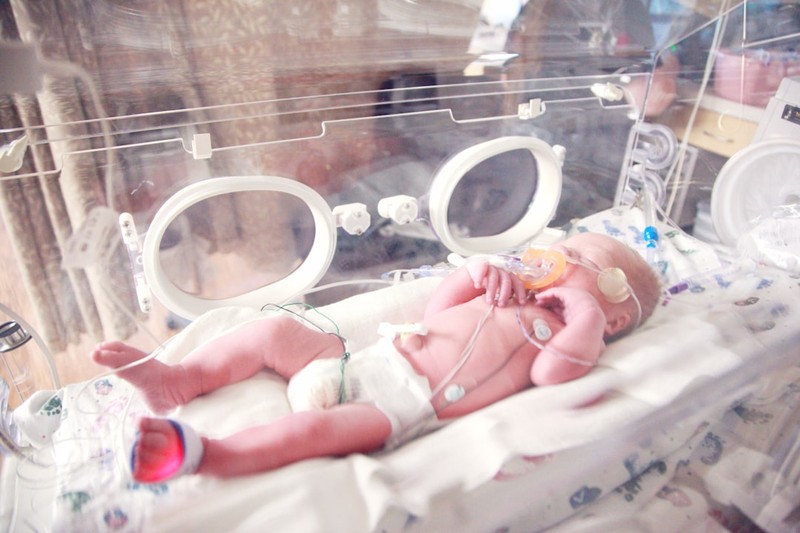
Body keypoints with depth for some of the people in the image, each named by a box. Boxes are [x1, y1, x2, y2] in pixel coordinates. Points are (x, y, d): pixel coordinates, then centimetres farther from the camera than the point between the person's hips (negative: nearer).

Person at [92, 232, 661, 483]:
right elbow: (436, 311, 25)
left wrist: (586, 315, -13)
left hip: (398, 407, -7)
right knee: (278, 327, 1)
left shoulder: (568, 335, 6)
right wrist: (478, 271, 13)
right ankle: (179, 381, 6)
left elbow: (551, 371, -18)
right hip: (361, 359, 8)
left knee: (313, 427, -32)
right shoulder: (508, 296, 25)